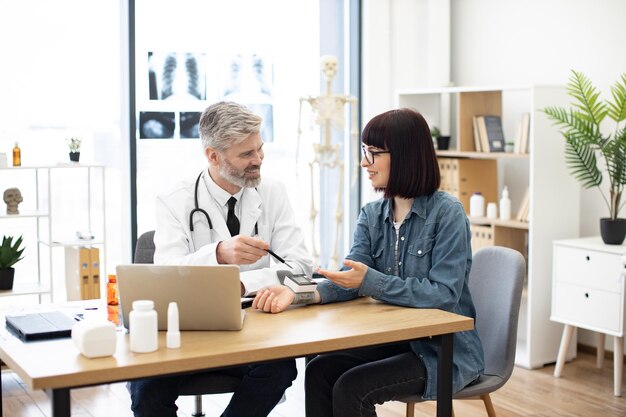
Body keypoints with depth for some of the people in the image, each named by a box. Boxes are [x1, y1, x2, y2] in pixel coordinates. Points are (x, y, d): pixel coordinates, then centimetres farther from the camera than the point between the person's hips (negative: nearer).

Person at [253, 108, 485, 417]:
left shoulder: (447, 213, -13)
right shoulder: (372, 215, 6)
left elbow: (444, 294, -21)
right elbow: (349, 279, -7)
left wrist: (371, 281, -29)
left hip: (445, 351, -6)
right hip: (393, 342, 6)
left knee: (351, 388, -22)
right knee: (319, 371, -14)